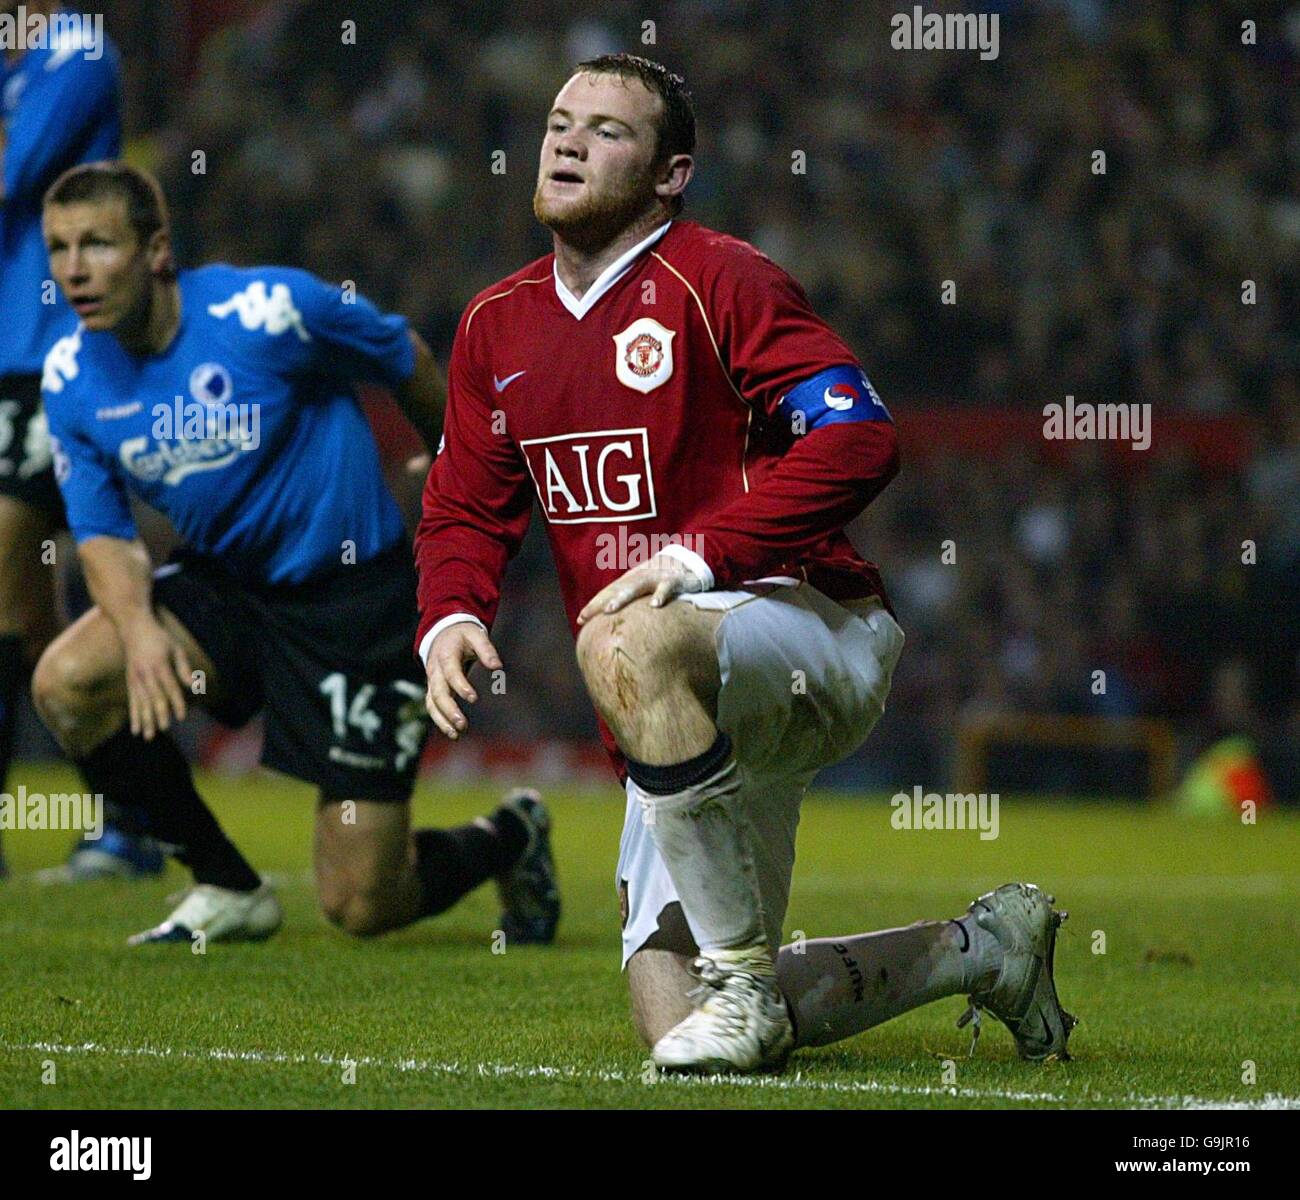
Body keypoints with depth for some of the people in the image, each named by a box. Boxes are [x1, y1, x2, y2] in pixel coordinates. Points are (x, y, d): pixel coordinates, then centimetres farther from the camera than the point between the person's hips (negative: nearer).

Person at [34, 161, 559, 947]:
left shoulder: (264, 310, -22)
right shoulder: (72, 378, -7)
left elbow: (406, 360, -5)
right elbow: (102, 530, -2)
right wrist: (138, 625, -25)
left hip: (358, 598, -5)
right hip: (224, 585, 5)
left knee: (363, 909, -7)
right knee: (67, 683, -21)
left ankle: (508, 839, 29)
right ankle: (227, 888, 0)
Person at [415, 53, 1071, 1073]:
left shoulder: (718, 282, -9)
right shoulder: (498, 325, 12)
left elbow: (858, 439, -20)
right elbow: (466, 508, 19)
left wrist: (699, 556, -26)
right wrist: (450, 618, -3)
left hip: (817, 634, -8)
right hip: (698, 714, 8)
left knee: (626, 645, -41)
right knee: (675, 1026, 1)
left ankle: (744, 977, -27)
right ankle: (986, 947, 24)